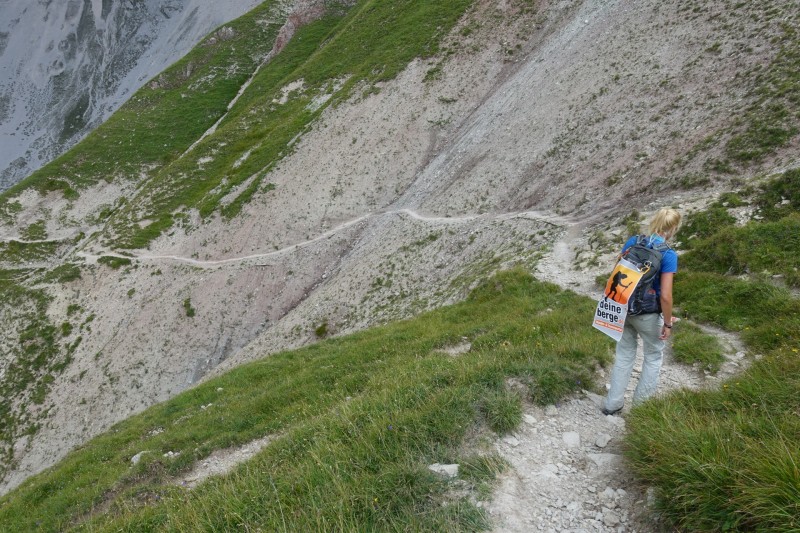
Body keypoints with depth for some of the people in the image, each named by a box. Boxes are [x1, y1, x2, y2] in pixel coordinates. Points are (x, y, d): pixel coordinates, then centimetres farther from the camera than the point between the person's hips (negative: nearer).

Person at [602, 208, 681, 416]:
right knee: (654, 355, 20)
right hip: (647, 314, -5)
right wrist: (668, 323, -7)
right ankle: (642, 402, 30)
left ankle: (612, 403, 26)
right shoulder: (668, 254, -18)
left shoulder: (632, 241, -3)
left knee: (624, 354, 20)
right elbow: (665, 295, -20)